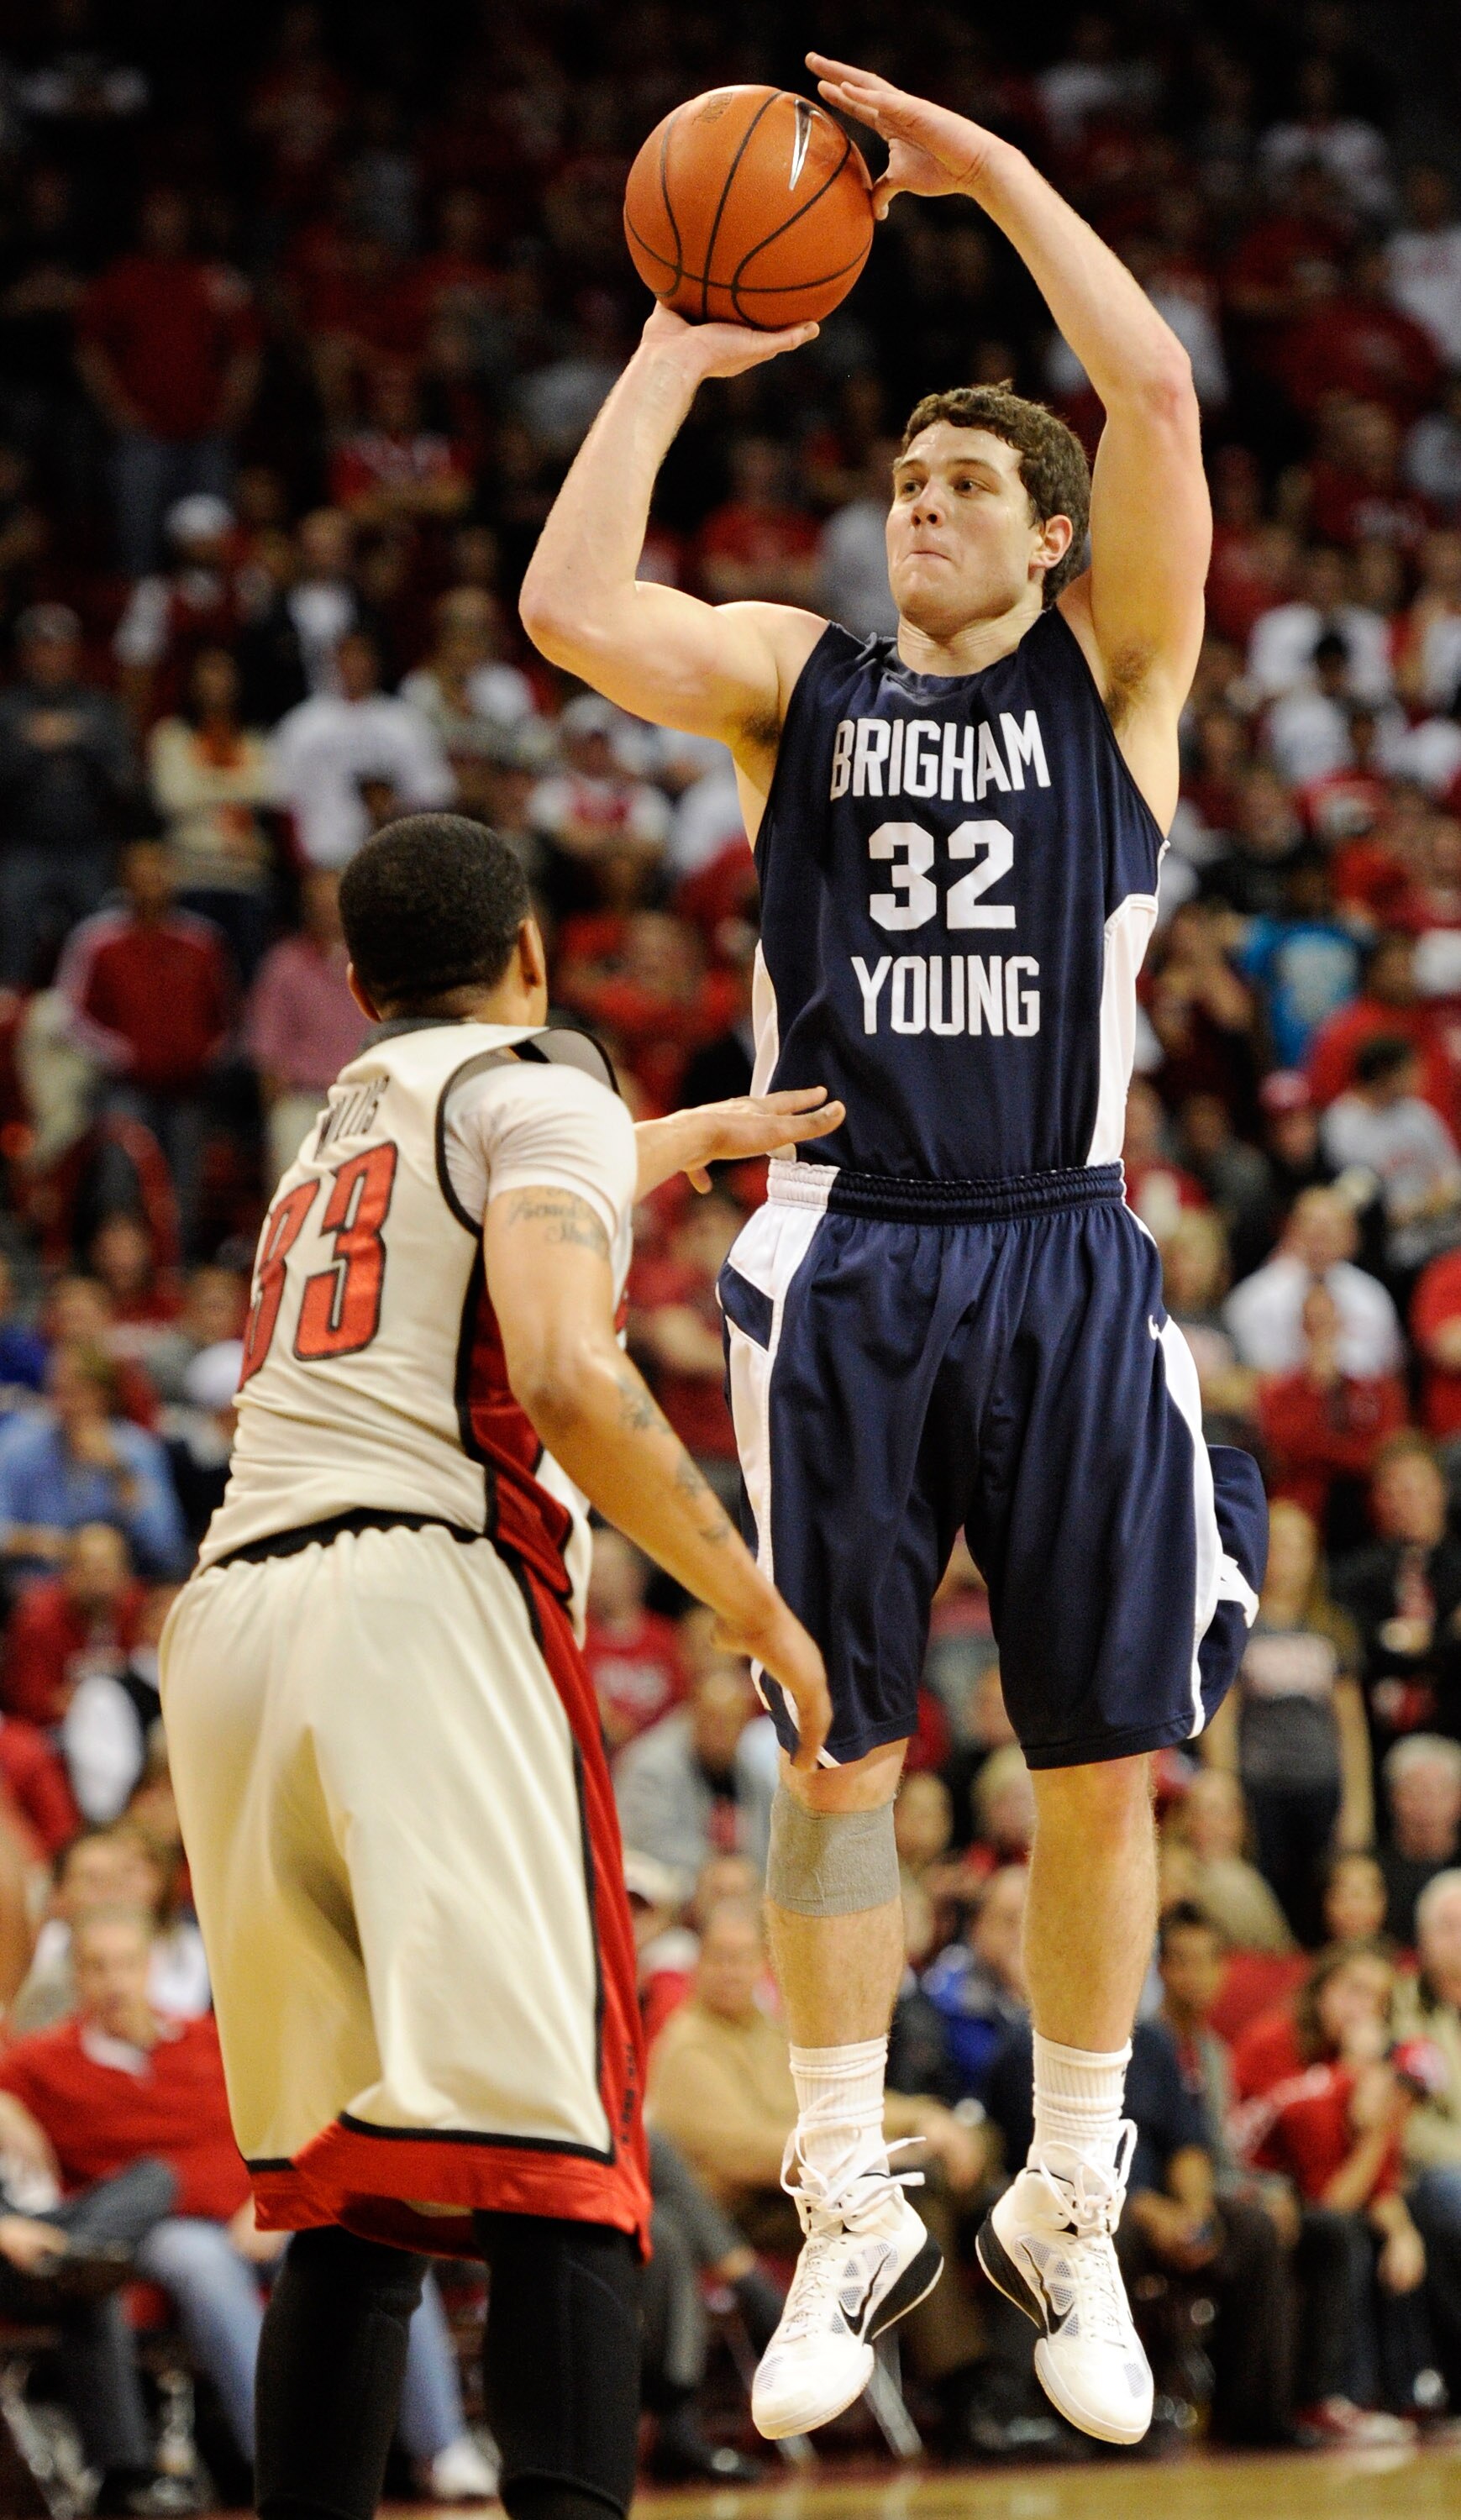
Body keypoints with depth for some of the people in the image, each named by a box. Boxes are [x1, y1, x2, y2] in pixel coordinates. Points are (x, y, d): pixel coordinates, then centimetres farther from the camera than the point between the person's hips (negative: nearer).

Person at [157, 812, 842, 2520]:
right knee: (548, 2153, -15)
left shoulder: (334, 1134, 29)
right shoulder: (541, 1096, 7)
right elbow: (562, 1375, -11)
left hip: (232, 1616, 7)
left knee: (345, 2192, 11)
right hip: (424, 1601, -7)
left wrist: (692, 1137, 67)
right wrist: (755, 1608, -5)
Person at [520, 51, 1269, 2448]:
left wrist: (996, 173, -5)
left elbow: (1158, 393, -8)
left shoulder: (1113, 679, 7)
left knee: (1102, 1768, 0)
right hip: (844, 1268, 1)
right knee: (837, 1751, 0)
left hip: (1063, 1273, -1)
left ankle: (1071, 2211, 12)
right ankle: (851, 2210, 8)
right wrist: (677, 354, 0)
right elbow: (570, 604, -6)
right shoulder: (799, 679, 11)